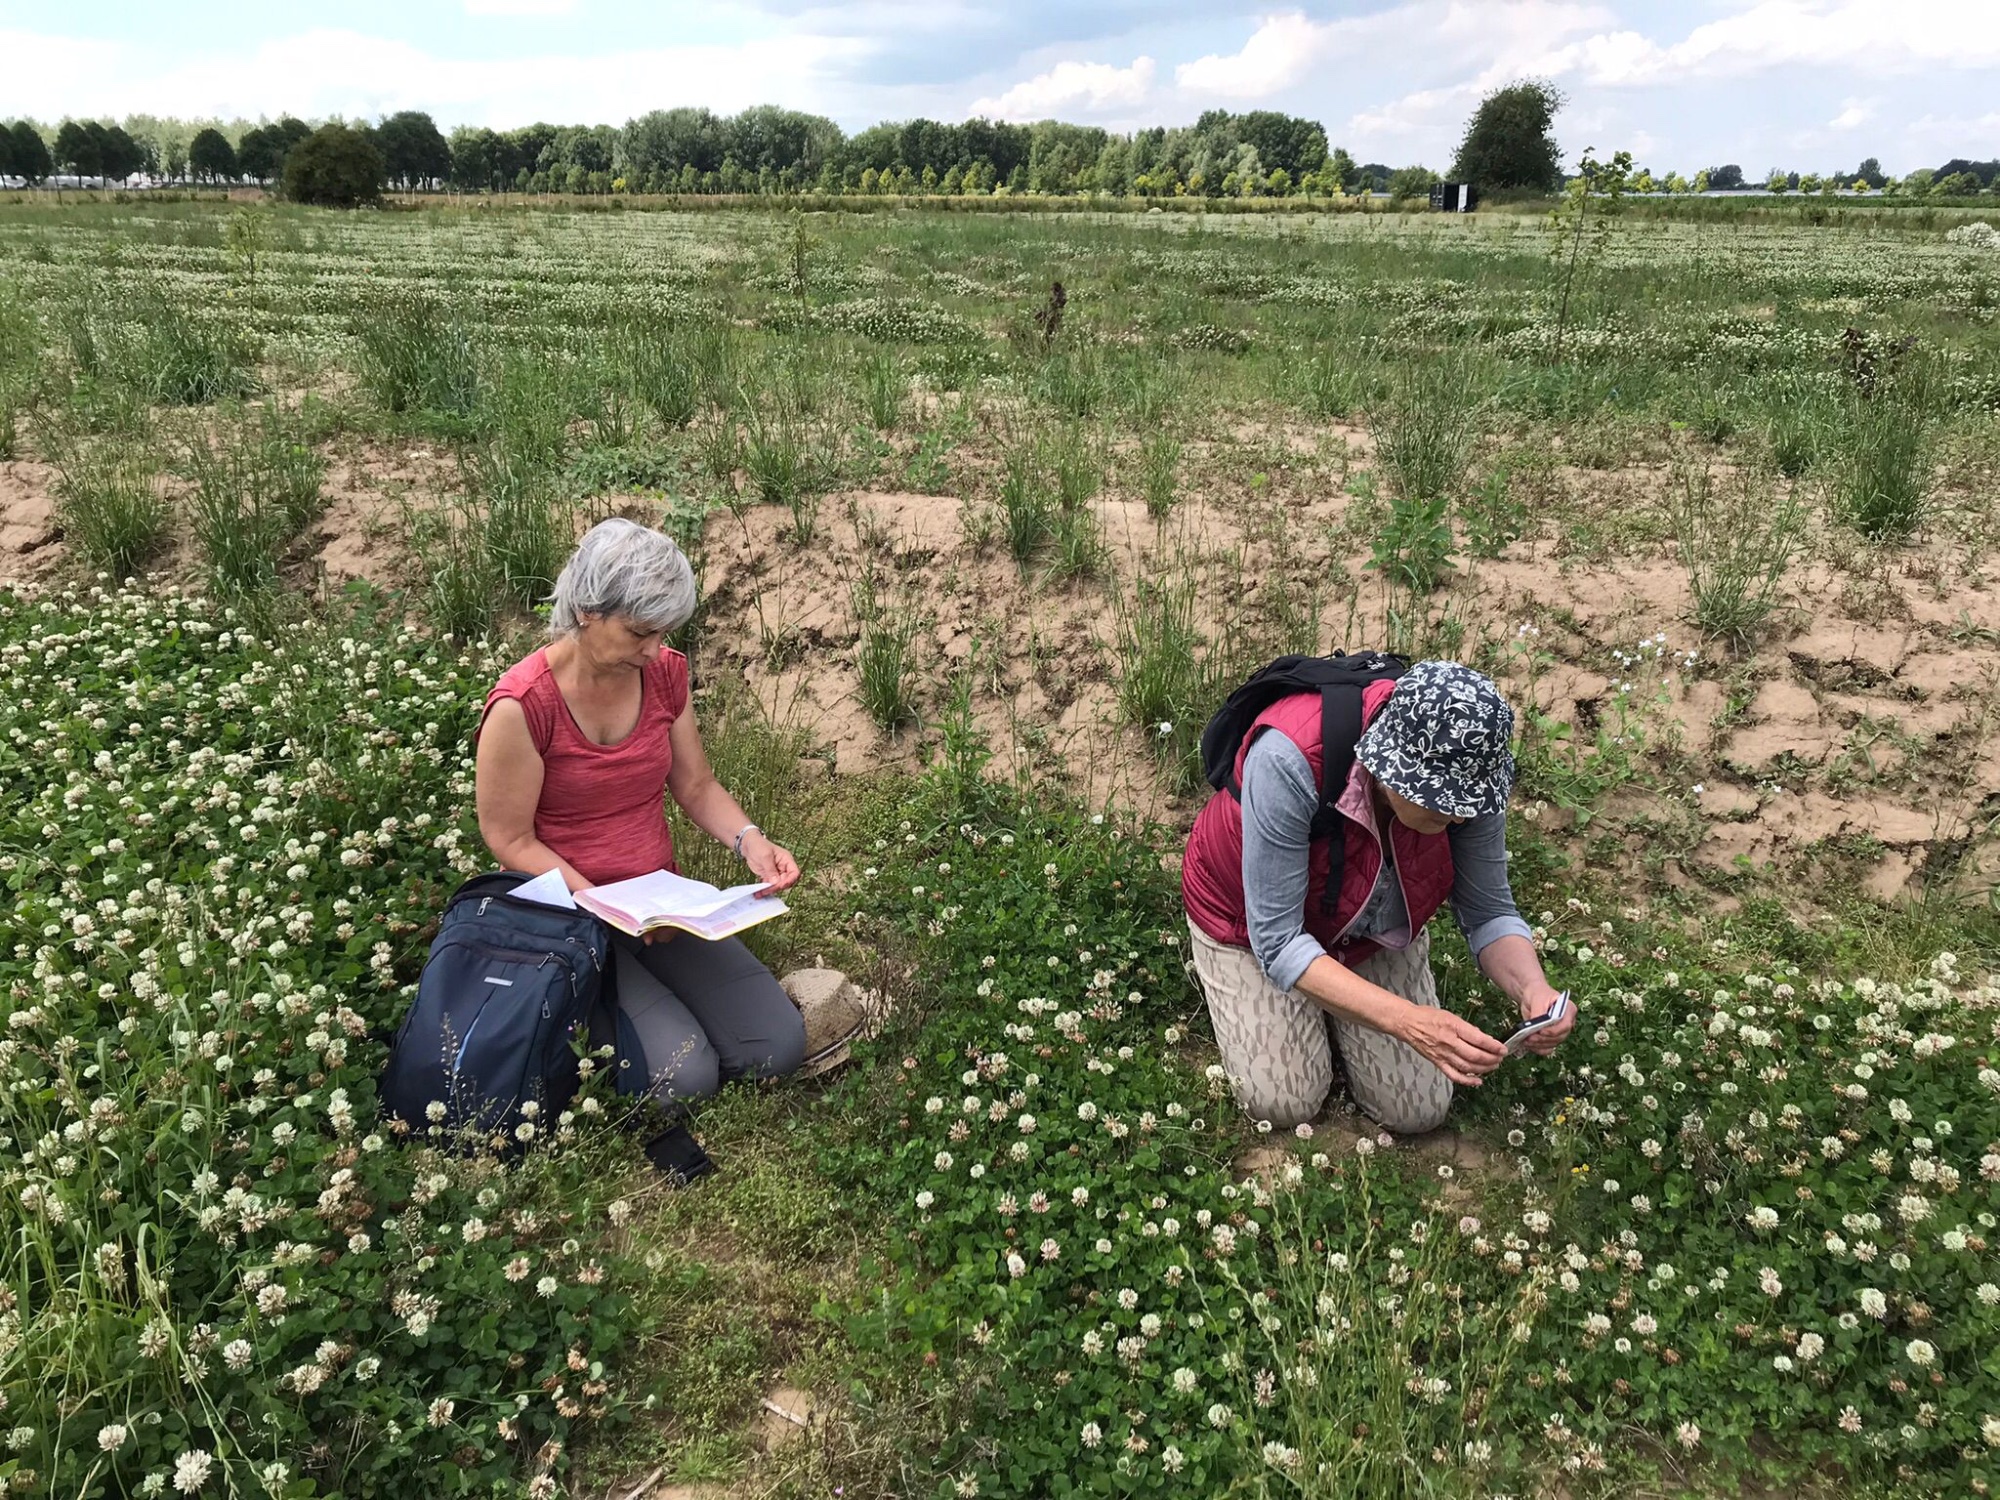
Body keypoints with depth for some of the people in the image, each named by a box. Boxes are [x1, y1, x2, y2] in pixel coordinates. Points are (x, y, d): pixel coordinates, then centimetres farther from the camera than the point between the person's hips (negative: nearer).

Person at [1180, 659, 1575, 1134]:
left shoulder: (1462, 772, -30)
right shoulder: (1288, 760, -43)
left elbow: (1487, 912, -17)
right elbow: (1277, 942, -37)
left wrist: (1532, 990, -39)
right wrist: (1408, 1022, -48)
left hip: (1375, 924, 3)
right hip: (1253, 916, -3)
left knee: (1419, 1111, 0)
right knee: (1283, 1104, -2)